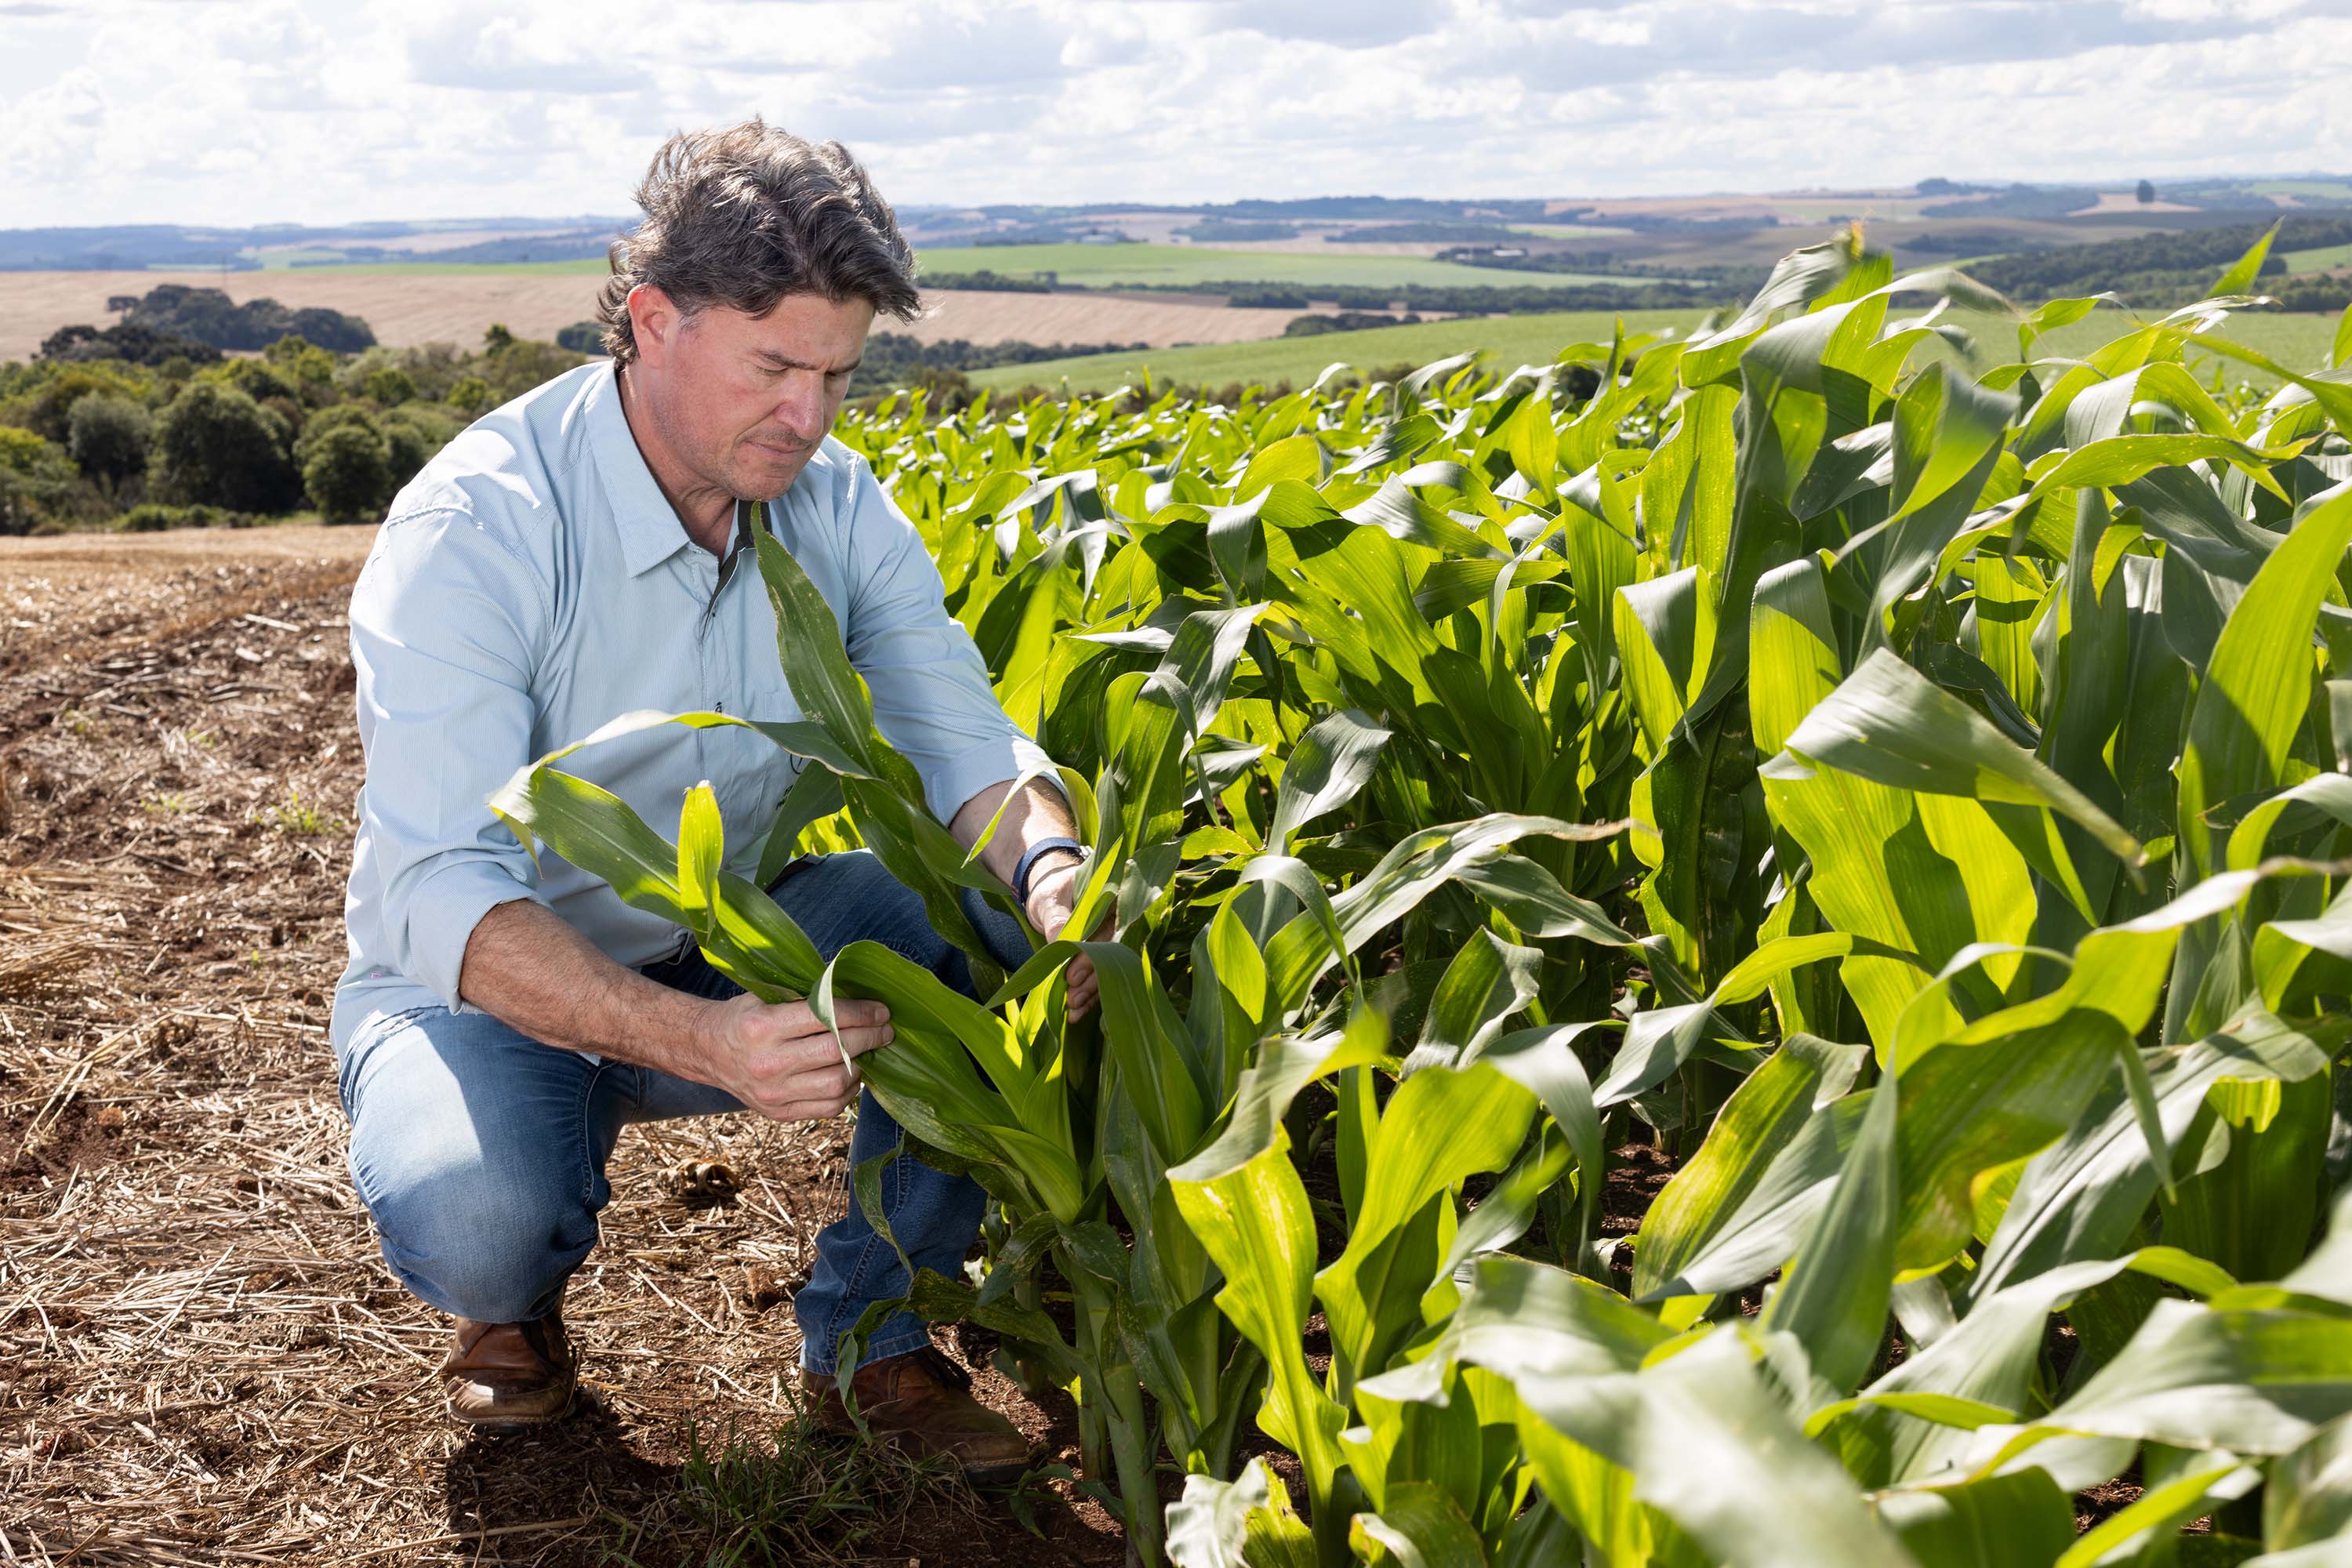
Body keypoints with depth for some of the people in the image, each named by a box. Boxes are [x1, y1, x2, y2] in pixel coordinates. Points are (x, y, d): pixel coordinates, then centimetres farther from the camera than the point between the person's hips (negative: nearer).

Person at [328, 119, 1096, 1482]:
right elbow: (438, 898, -33)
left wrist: (1048, 863, -38)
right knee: (473, 1221, -36)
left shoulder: (835, 505, -8)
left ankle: (871, 1334, -3)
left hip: (725, 949, 5)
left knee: (986, 933, -22)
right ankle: (517, 1285, 5)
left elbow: (959, 738, -13)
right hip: (487, 983, -4)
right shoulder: (474, 532, -26)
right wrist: (702, 1042, -48)